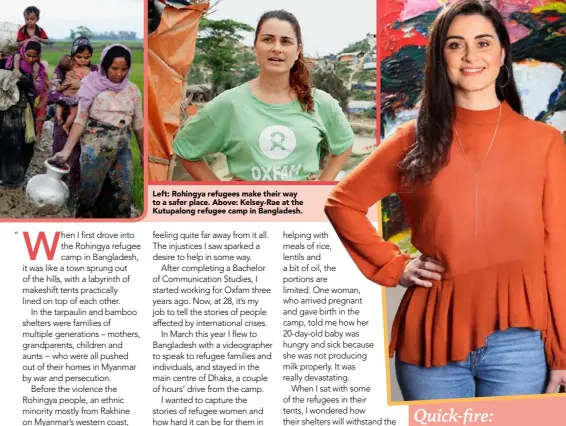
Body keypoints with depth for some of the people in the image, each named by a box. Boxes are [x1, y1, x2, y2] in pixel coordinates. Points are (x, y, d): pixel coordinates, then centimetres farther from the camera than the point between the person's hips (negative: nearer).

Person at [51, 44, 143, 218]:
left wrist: (144, 153, 15)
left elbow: (138, 124, 12)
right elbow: (80, 120, -6)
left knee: (124, 194, 4)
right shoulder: (93, 86, -5)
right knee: (90, 191, -1)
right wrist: (67, 150, -16)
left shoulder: (132, 90, 5)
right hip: (96, 144, -3)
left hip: (123, 146, 3)